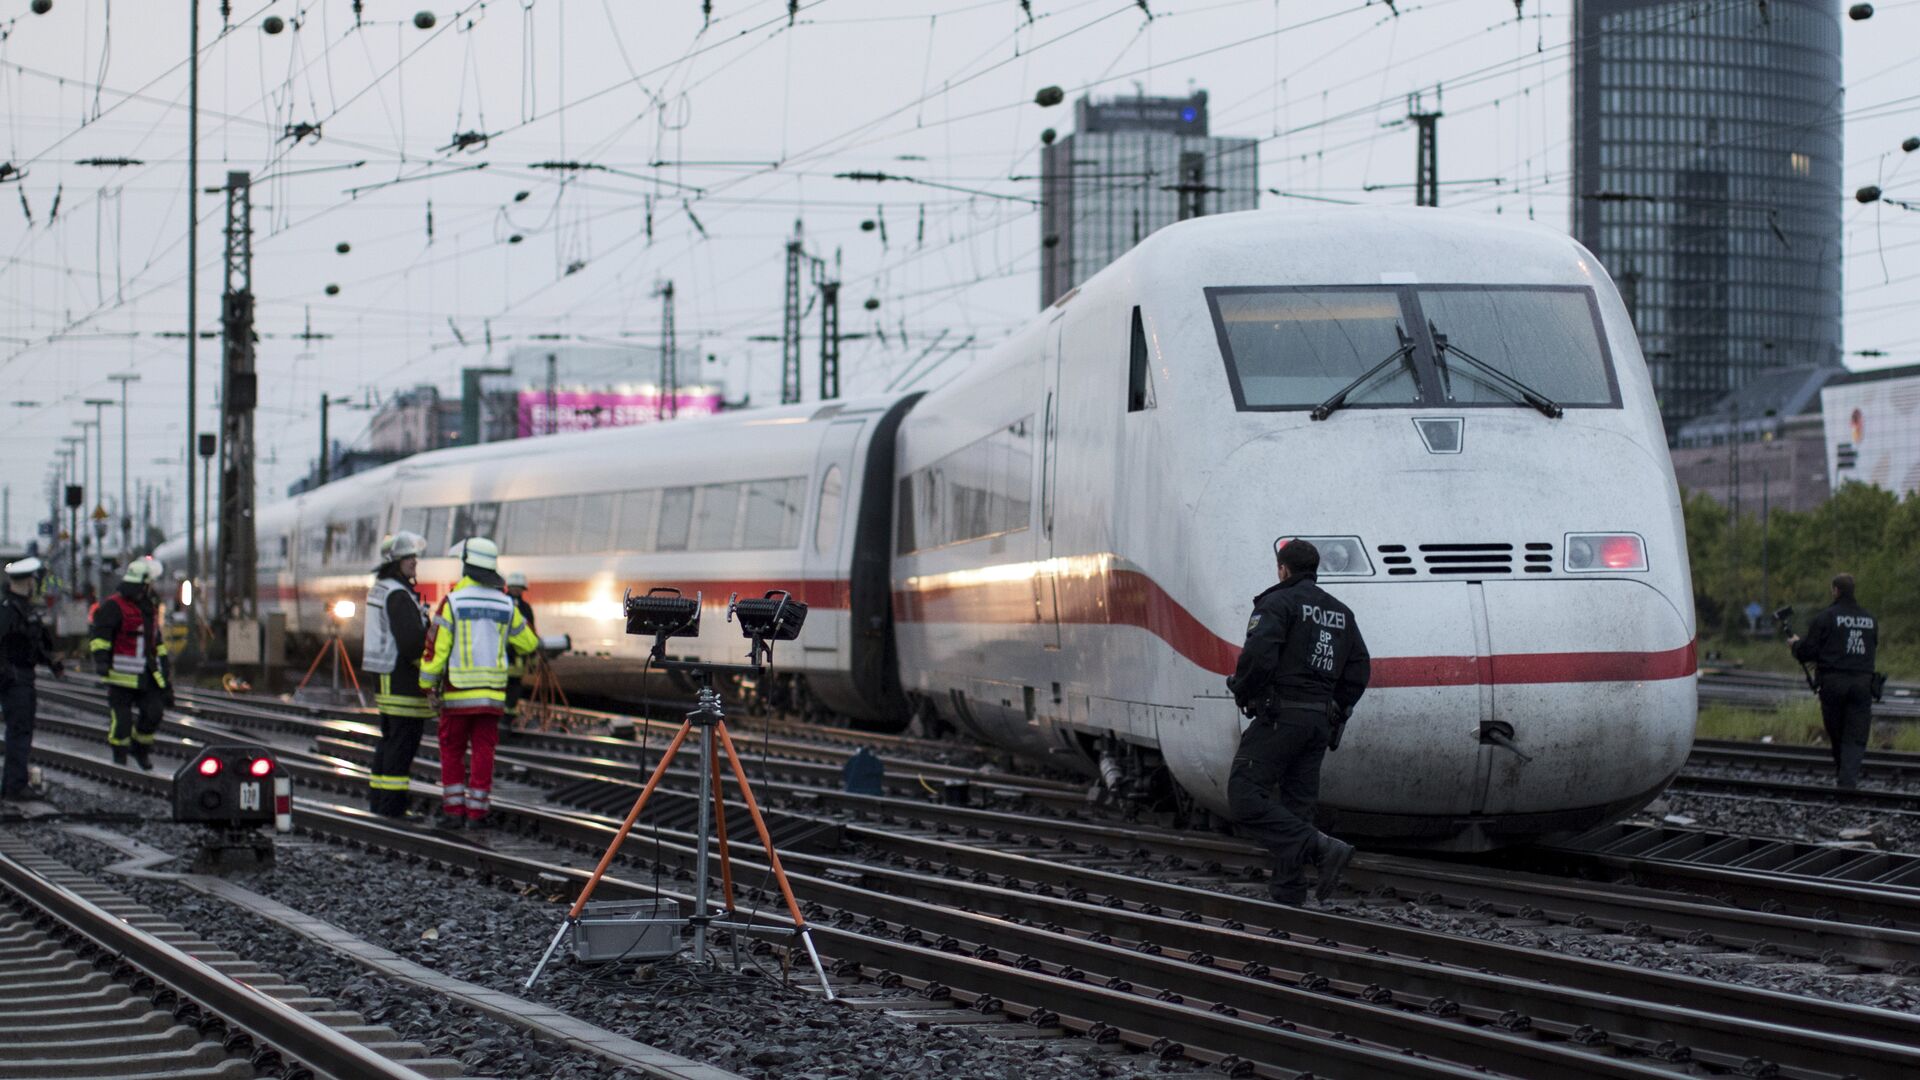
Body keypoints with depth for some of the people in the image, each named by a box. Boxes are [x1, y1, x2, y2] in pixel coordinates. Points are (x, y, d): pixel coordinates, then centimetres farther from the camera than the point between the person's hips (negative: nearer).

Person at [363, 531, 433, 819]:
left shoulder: (379, 590, 15)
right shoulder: (399, 595, -16)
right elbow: (412, 640, -23)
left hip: (385, 680, 10)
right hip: (404, 682, -10)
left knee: (388, 740, 17)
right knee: (402, 742, -7)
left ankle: (377, 798, 22)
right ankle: (392, 804, -7)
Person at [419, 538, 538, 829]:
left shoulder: (453, 603, -9)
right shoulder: (505, 605, 2)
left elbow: (436, 648, -9)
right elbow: (528, 643, 14)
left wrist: (427, 685, 0)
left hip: (457, 695, -3)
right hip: (492, 694, 3)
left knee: (452, 752, 8)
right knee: (483, 753, 6)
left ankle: (454, 810, 5)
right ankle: (476, 813, 3)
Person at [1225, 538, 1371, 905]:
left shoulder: (1278, 603, -6)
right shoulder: (1341, 613, 17)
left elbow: (1259, 654, -20)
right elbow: (1358, 671, 14)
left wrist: (1242, 692, -4)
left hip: (1279, 717, -8)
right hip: (1320, 721, 8)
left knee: (1245, 799, -10)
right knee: (1295, 807, 11)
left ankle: (1322, 848, -22)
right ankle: (1288, 891, 7)